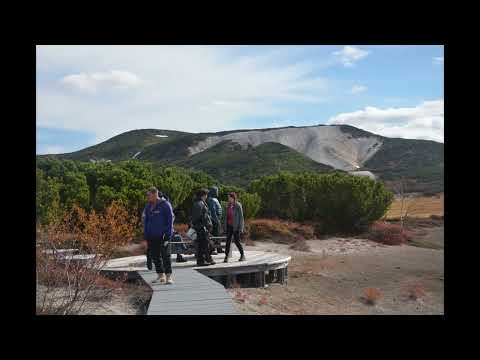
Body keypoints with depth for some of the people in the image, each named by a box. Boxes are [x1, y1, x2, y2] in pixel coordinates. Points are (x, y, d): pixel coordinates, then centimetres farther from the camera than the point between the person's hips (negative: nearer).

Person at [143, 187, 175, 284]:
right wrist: (146, 235, 12)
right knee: (155, 256, 10)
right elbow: (146, 221, 17)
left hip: (163, 235, -6)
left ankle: (169, 276, 1)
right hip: (152, 236, 6)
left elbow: (170, 220, -8)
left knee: (165, 256, -5)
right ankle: (161, 275, 20)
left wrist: (168, 235, -12)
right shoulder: (148, 206, 11)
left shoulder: (165, 205, -8)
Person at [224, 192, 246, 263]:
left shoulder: (238, 205, -9)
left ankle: (242, 255, 16)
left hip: (236, 226, -5)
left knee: (236, 241, -1)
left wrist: (240, 227, -13)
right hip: (229, 226, 6)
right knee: (228, 241, 0)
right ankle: (226, 256, 1)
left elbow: (241, 217, -10)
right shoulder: (228, 205, 9)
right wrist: (225, 226, 10)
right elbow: (227, 216, 14)